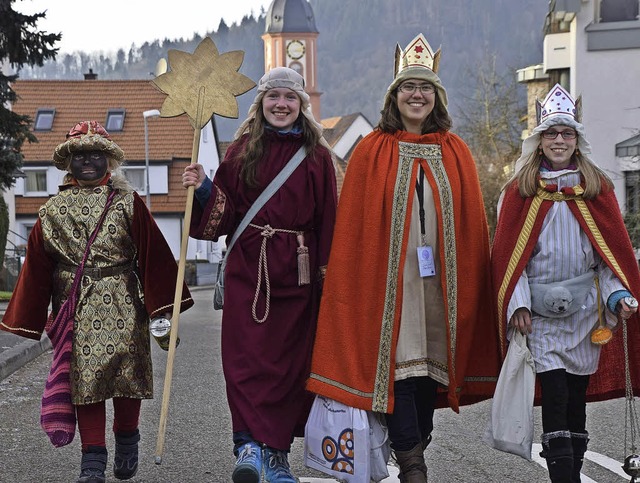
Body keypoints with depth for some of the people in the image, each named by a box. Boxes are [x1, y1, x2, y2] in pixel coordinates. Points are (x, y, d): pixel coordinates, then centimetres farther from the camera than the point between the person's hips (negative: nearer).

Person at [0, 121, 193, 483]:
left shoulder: (128, 203, 5)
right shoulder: (52, 211, 11)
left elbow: (154, 253, 1)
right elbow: (36, 267, 12)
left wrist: (164, 309, -4)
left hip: (123, 306, -1)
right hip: (76, 310, 1)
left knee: (127, 371, 0)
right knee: (84, 378, -2)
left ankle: (127, 441, 25)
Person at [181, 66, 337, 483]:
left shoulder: (317, 156, 6)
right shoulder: (242, 151, 9)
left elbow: (328, 222, 4)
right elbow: (225, 212, 9)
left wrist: (327, 276, -1)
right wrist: (204, 188, -9)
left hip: (296, 275, 0)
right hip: (247, 269, 0)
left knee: (290, 361, 3)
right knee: (246, 357, -10)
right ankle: (250, 445, -13)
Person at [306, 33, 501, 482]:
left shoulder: (455, 153, 10)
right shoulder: (372, 152, 2)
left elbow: (473, 224, 11)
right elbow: (352, 226, 0)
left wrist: (474, 277, 6)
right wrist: (356, 281, -6)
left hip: (442, 277, 3)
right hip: (389, 275, -3)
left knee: (434, 357, 7)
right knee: (398, 358, -8)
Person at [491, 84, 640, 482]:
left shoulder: (597, 188, 8)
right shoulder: (520, 191, 4)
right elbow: (508, 253, 2)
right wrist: (517, 303, -8)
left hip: (586, 308, 2)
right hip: (541, 311, -2)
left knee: (577, 394, 7)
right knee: (555, 395, -11)